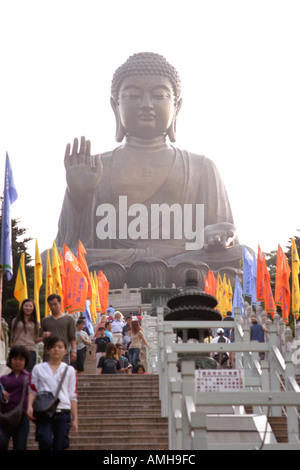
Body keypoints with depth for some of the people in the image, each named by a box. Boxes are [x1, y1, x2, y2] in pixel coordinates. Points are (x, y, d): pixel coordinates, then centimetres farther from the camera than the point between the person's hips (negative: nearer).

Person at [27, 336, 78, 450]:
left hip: (63, 412, 1)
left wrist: (75, 419, 8)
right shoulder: (38, 368, 12)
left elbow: (73, 396, 12)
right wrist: (30, 406, -11)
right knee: (45, 441, -24)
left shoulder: (69, 370, 13)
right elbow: (32, 390, 8)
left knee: (60, 446, -1)